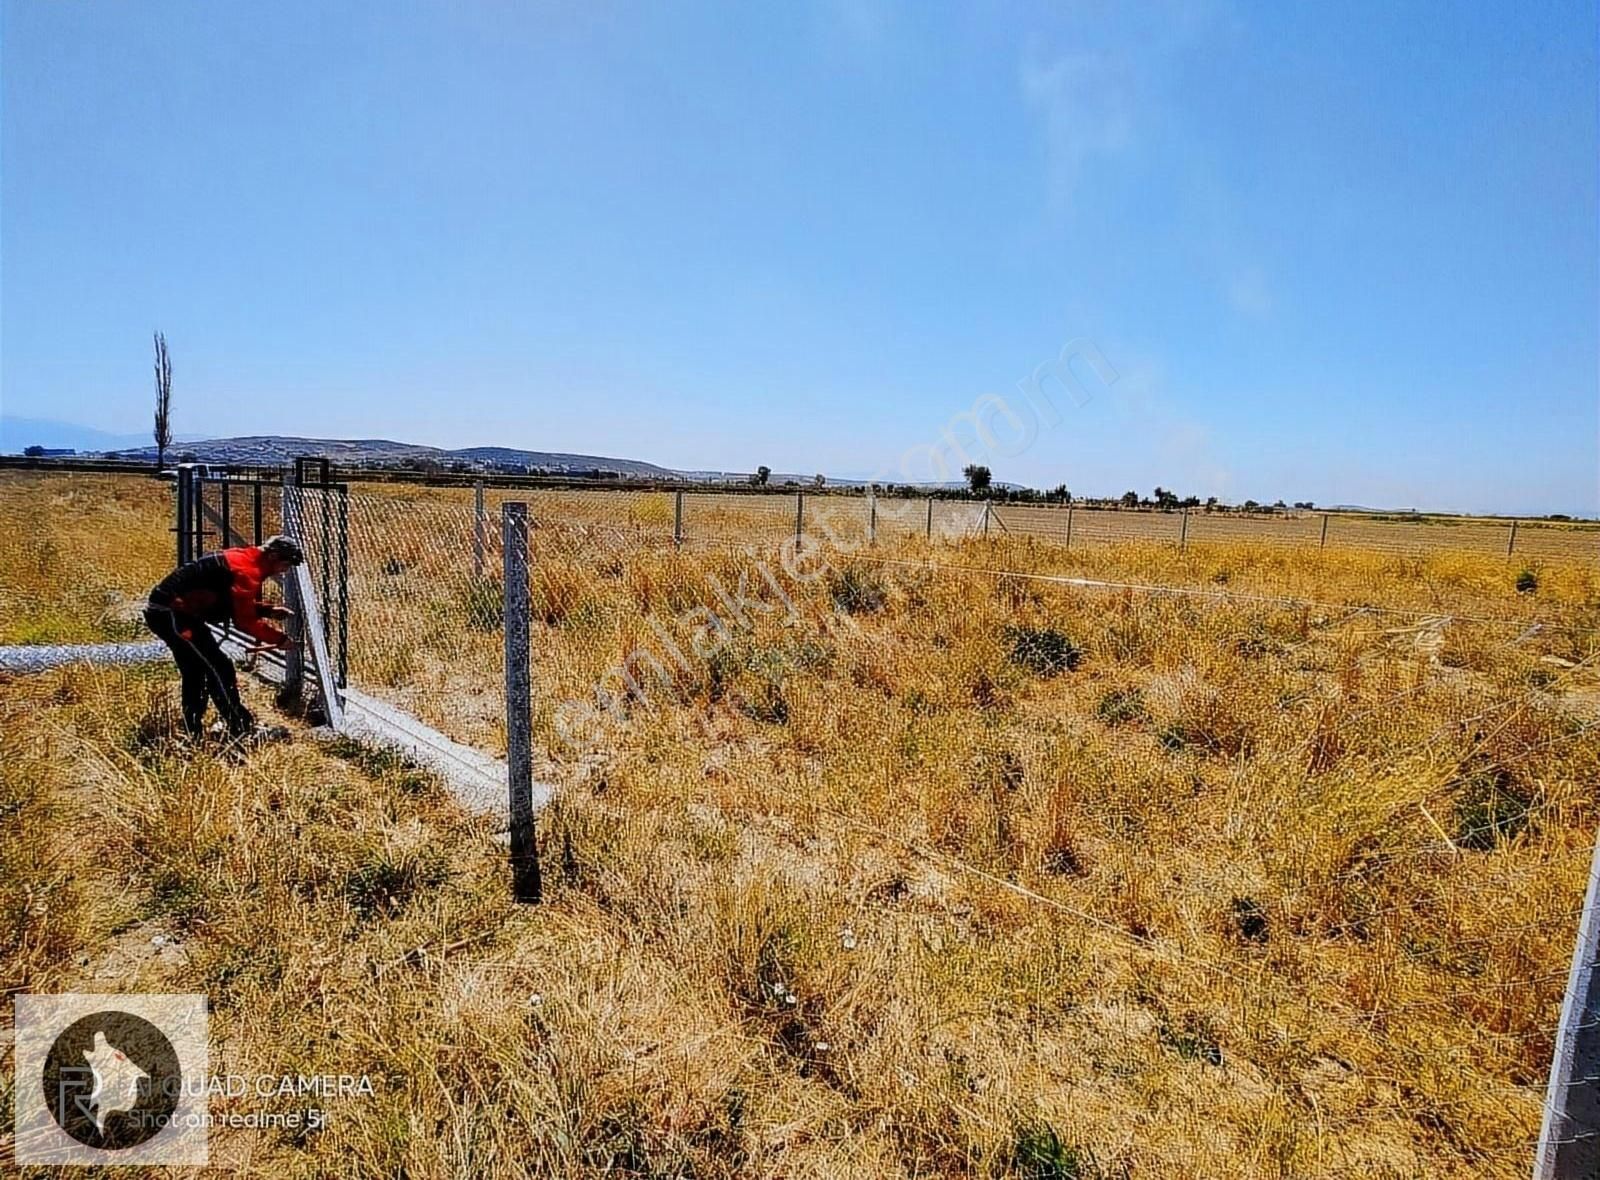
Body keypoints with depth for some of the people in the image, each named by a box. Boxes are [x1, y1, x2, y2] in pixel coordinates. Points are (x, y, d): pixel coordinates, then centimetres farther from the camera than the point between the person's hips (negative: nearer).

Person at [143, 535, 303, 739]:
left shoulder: (243, 558, 10)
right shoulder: (247, 570, -21)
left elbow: (240, 605, 18)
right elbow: (244, 620, -20)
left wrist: (269, 610, 7)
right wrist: (279, 639, -12)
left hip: (163, 610, 11)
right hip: (171, 613, -11)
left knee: (195, 673, 19)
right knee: (219, 669, -9)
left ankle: (192, 734, 28)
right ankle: (242, 730, -5)